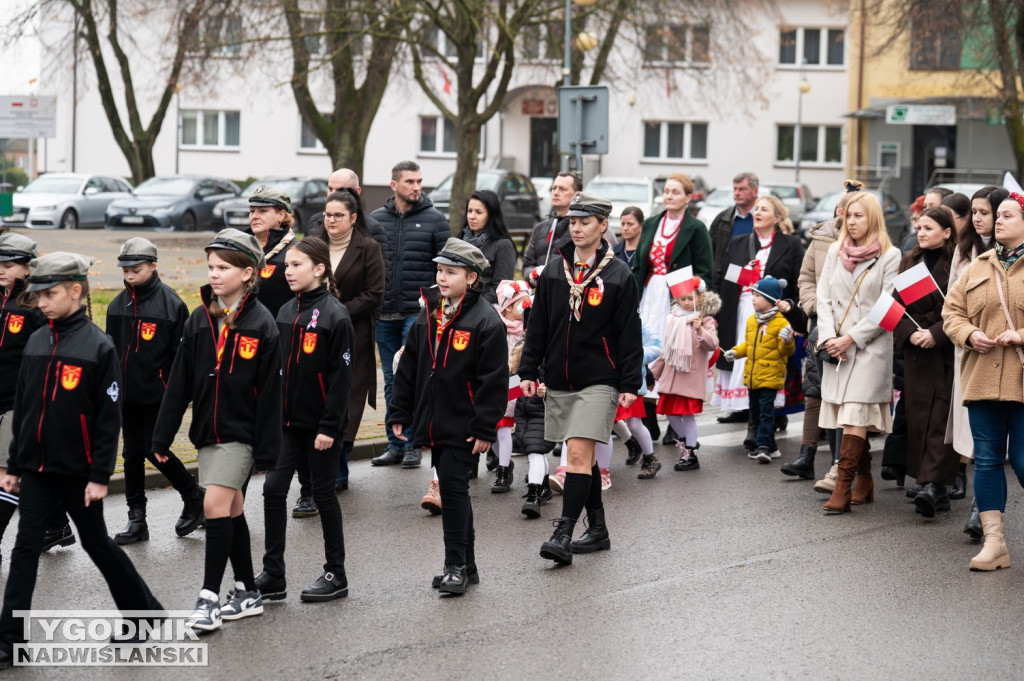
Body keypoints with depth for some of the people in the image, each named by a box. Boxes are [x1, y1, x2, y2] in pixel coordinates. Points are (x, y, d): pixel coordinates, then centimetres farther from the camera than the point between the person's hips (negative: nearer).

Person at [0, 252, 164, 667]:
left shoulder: (99, 347, -11)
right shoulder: (36, 343, 6)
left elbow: (109, 417, -11)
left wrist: (100, 475, -13)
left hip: (78, 471, -4)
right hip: (37, 467, 5)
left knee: (96, 543, 9)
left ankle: (146, 612, 27)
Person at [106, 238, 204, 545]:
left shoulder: (171, 303, -9)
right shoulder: (118, 305, 7)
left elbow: (182, 354, -8)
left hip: (158, 394, -6)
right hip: (128, 393, 6)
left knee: (155, 449, -6)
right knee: (132, 453, 8)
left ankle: (194, 496, 17)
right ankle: (137, 519, 15)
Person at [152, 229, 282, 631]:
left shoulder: (261, 324, -9)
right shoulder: (200, 320, 5)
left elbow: (269, 391, -10)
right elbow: (180, 382, 8)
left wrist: (267, 449, -12)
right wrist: (162, 435, 6)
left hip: (240, 432, -6)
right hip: (207, 430, 6)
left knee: (216, 504, -15)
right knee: (231, 509, 13)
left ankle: (209, 597, -10)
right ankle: (247, 593, 23)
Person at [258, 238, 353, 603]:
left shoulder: (335, 315, -13)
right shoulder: (286, 312, 8)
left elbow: (342, 376, -15)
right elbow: (277, 366, 14)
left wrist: (329, 426, -17)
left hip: (321, 423, -6)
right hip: (287, 420, 6)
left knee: (323, 493, 4)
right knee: (273, 488, 1)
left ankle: (336, 575, 18)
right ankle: (273, 576, 7)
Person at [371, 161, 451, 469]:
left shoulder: (434, 219, 1)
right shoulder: (376, 220, 8)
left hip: (418, 313, -3)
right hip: (384, 314, 3)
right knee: (392, 381, 9)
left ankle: (413, 444, 3)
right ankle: (395, 444, 16)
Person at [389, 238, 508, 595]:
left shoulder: (486, 321, -11)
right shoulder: (429, 316, 10)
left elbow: (494, 380, -13)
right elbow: (408, 367, 15)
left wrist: (484, 429, -15)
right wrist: (399, 413, 13)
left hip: (463, 426, -7)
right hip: (433, 422, 7)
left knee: (453, 487, -10)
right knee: (452, 489, 13)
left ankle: (457, 565, -1)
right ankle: (466, 566, 21)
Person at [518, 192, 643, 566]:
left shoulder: (618, 276, -3)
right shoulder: (554, 271, 8)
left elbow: (629, 335, -2)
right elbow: (538, 325, 12)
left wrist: (630, 384, -5)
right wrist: (529, 370, 8)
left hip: (599, 380, -5)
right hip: (559, 380, 5)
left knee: (579, 452, -15)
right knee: (582, 455, 12)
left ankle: (564, 534, -18)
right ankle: (597, 529, 24)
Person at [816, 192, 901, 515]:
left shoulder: (890, 256, -3)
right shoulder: (835, 251, 12)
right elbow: (824, 297, 9)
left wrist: (850, 338, -11)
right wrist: (829, 338, -4)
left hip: (870, 346, -5)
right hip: (837, 346, 5)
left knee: (854, 415, -13)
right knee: (849, 417, 7)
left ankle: (842, 489, -17)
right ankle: (865, 484, 18)